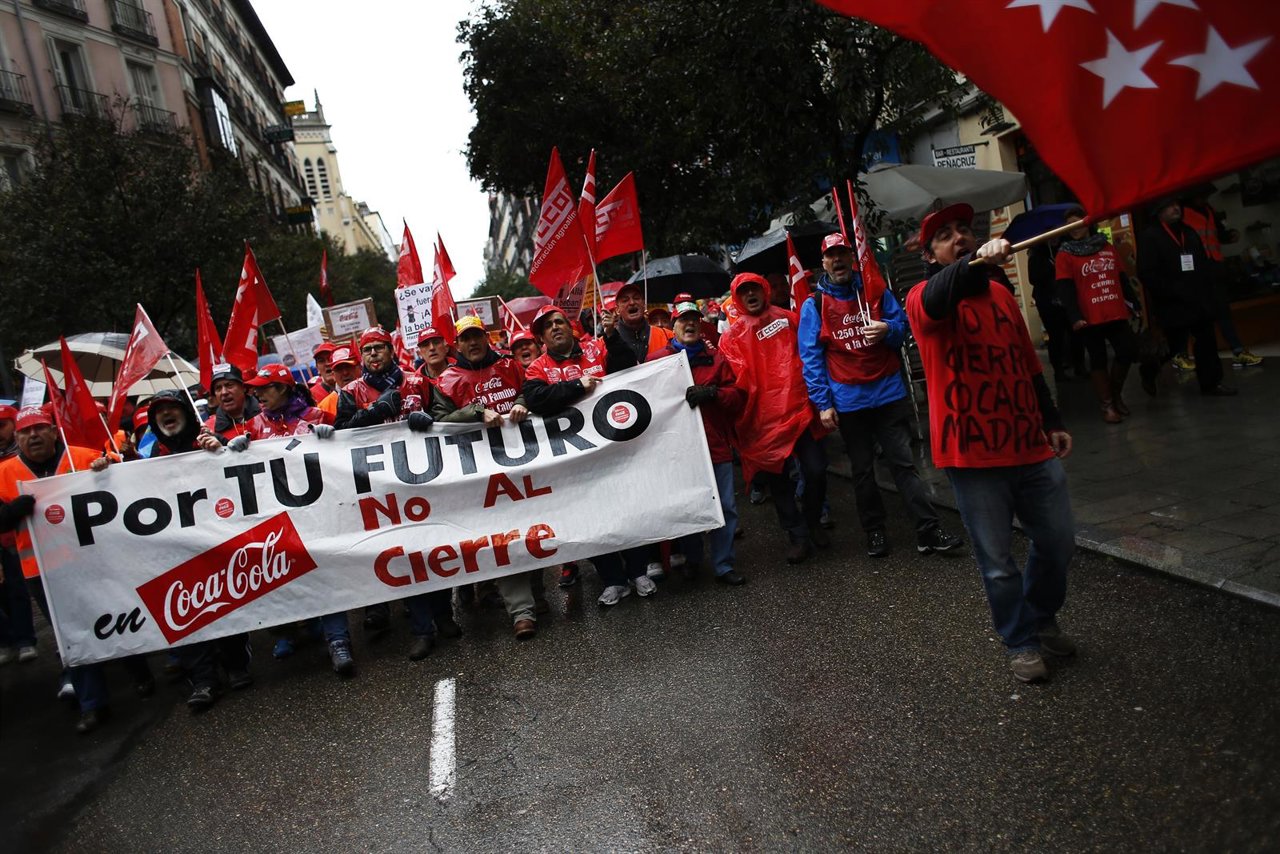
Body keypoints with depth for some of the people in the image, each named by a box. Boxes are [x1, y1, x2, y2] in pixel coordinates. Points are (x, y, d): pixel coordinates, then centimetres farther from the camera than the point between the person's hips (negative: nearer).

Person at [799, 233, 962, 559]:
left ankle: (929, 531, 2)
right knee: (863, 470, 10)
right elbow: (811, 357, -3)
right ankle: (875, 533, 21)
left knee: (904, 463, 0)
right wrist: (822, 404, -9)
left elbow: (903, 326, 10)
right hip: (848, 402, 0)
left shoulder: (877, 291, 5)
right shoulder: (813, 305, 0)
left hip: (889, 393, 1)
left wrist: (887, 329, -15)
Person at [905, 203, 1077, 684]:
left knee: (1057, 541, 13)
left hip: (1031, 445, 6)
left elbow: (1028, 364, 20)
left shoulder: (1000, 292, 14)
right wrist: (978, 262, -51)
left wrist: (1052, 422, 18)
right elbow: (938, 298, -32)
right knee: (998, 561, 3)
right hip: (973, 455, -6)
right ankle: (1021, 643, 24)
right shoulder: (924, 299, -5)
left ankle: (1041, 620, 38)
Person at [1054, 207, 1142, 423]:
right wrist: (1074, 316, -20)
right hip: (1089, 317, -4)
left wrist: (1133, 304, 14)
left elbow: (1122, 278, 17)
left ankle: (1115, 393, 24)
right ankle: (1107, 405, 12)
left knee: (1128, 351, 1)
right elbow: (1065, 289, -10)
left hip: (1117, 314, 4)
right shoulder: (1065, 255, -1)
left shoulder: (1106, 247, 14)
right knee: (1098, 360, 3)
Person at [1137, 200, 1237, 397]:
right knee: (1175, 344, -4)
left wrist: (1207, 292, 9)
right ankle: (1148, 371, 20)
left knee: (1207, 342, 6)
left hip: (1198, 300, 7)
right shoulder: (1149, 236, -7)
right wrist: (1173, 292, -18)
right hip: (1172, 304, -7)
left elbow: (1204, 264, 22)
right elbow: (1146, 274, -16)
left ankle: (1210, 383, 13)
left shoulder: (1189, 233, 17)